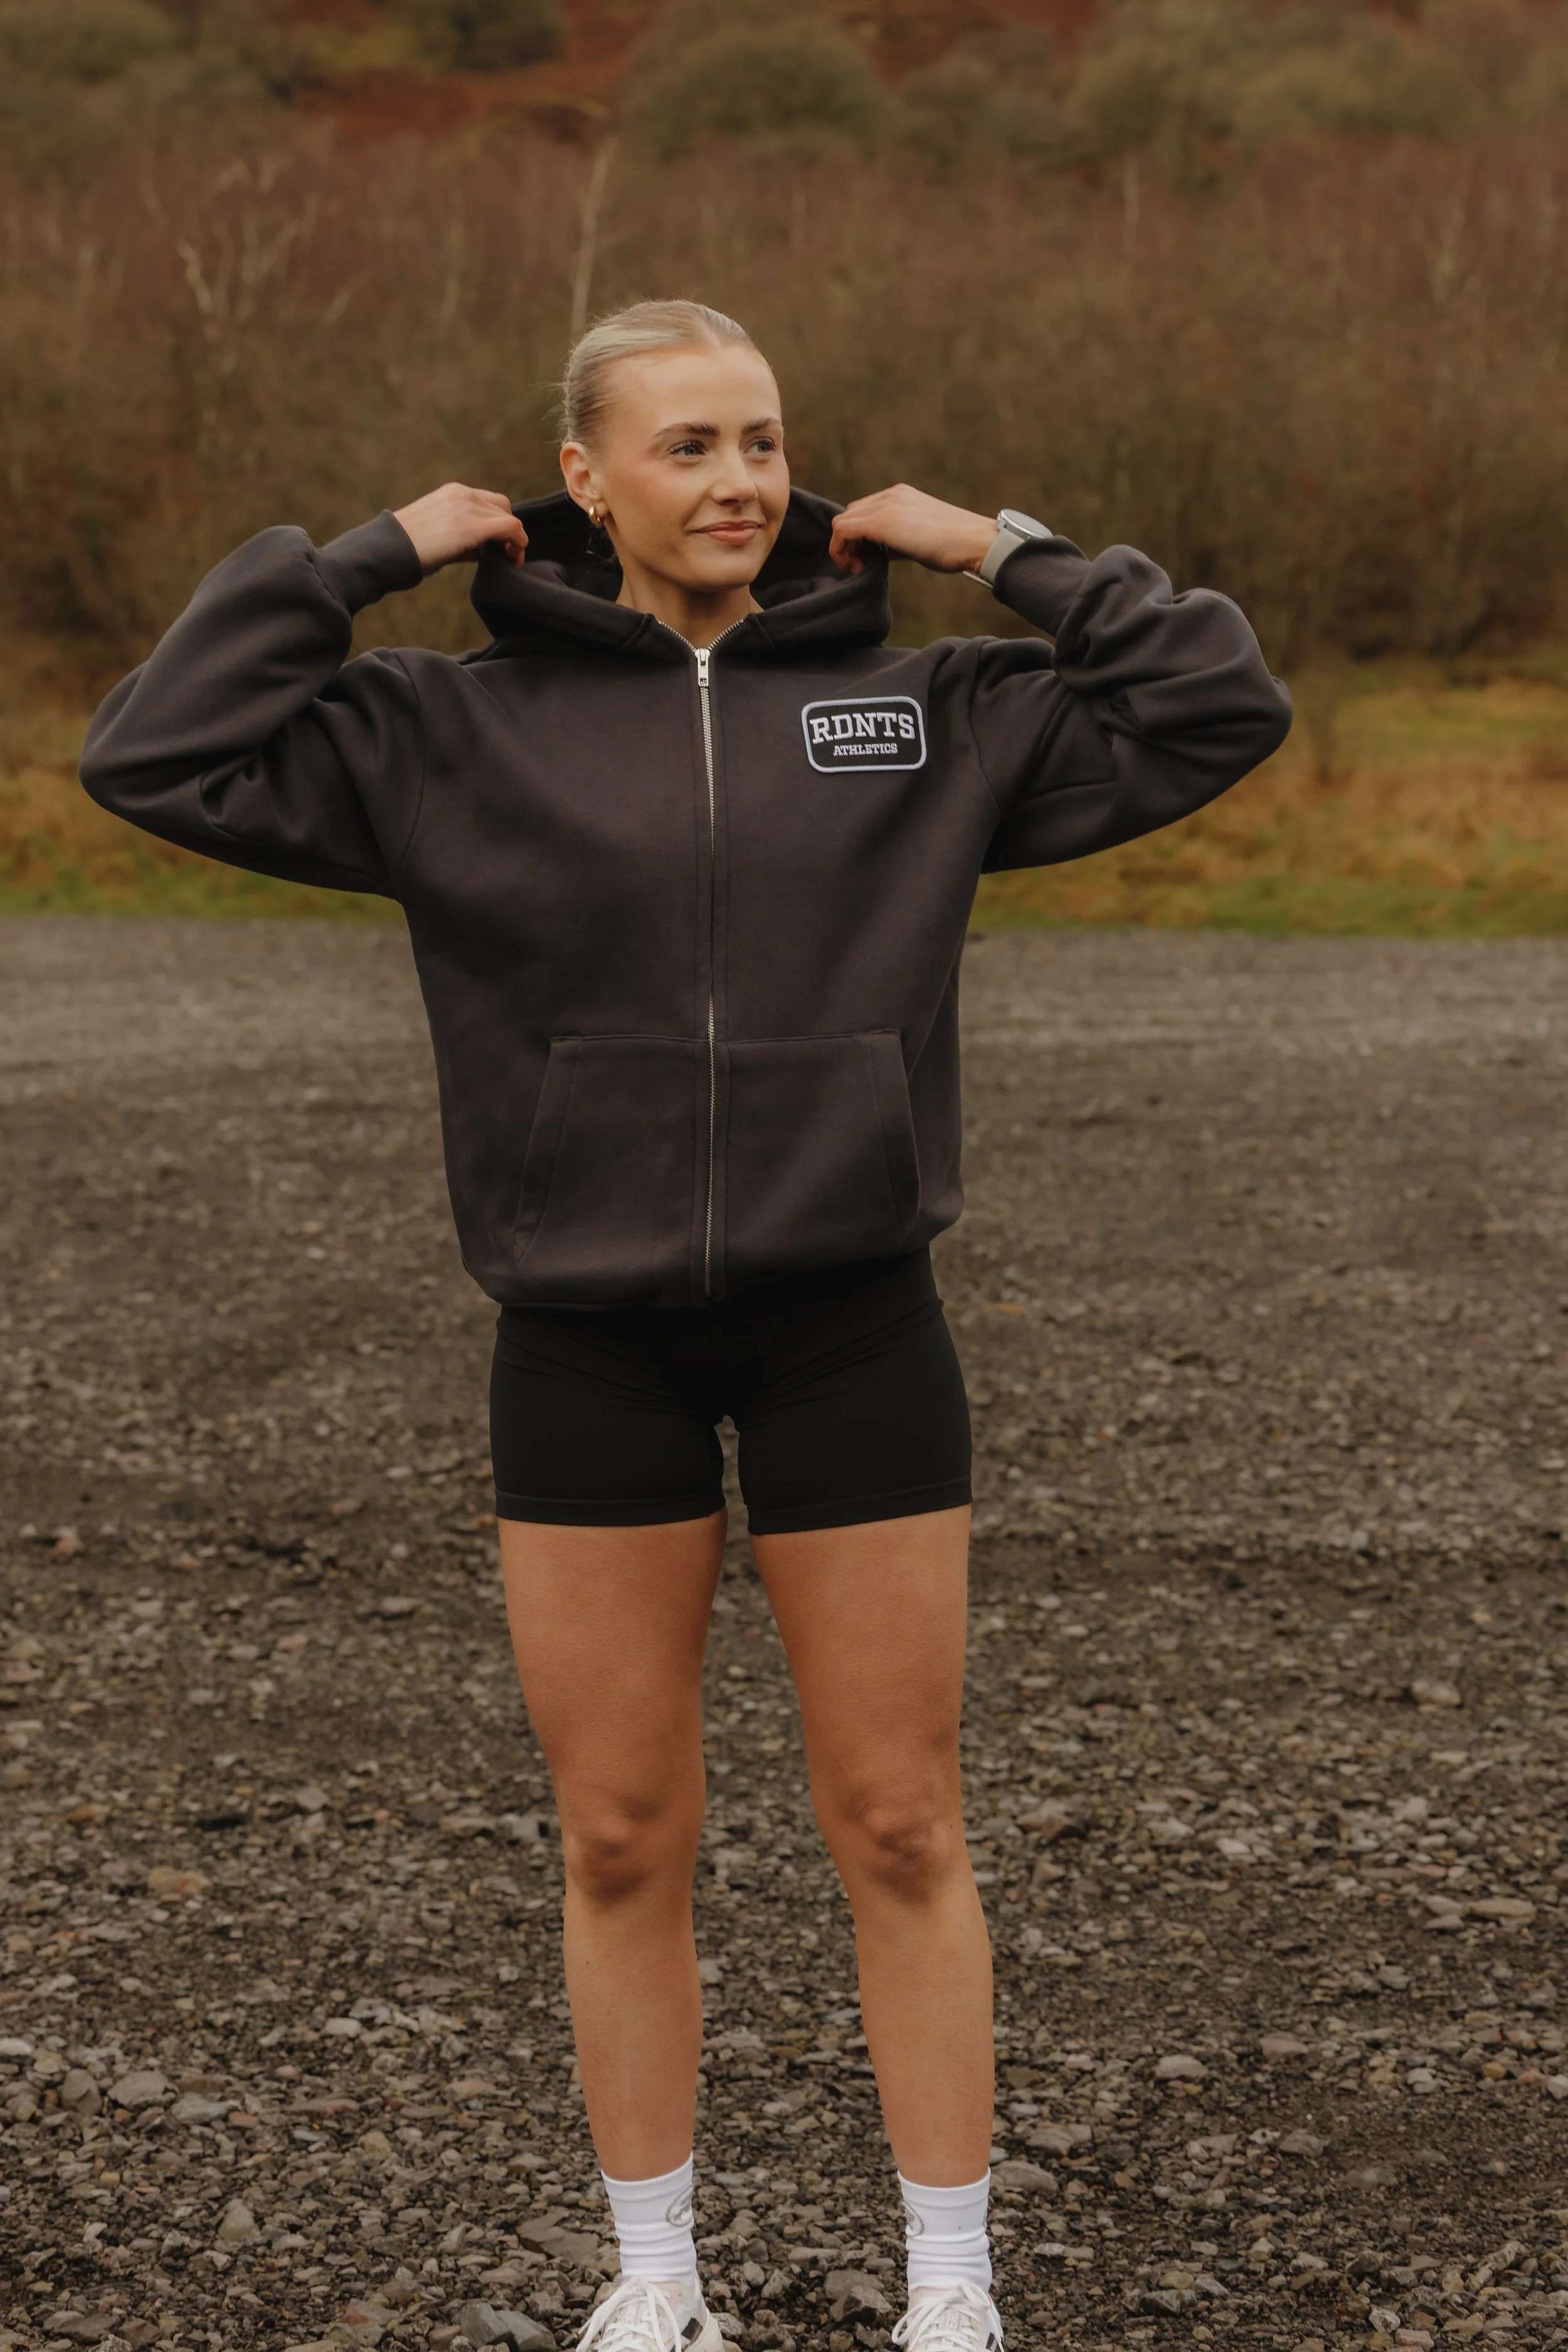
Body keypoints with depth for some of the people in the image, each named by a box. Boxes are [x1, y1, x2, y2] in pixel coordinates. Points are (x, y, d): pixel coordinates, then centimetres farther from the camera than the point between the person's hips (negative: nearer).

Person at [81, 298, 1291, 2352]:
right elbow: (159, 757, -5)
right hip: (593, 1351, 0)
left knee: (901, 1830, 6)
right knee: (621, 1841, 9)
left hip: (853, 1331, 0)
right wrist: (368, 559, -5)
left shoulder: (926, 711, 4)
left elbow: (1217, 712, 4)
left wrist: (1012, 555, 0)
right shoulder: (457, 735, 1)